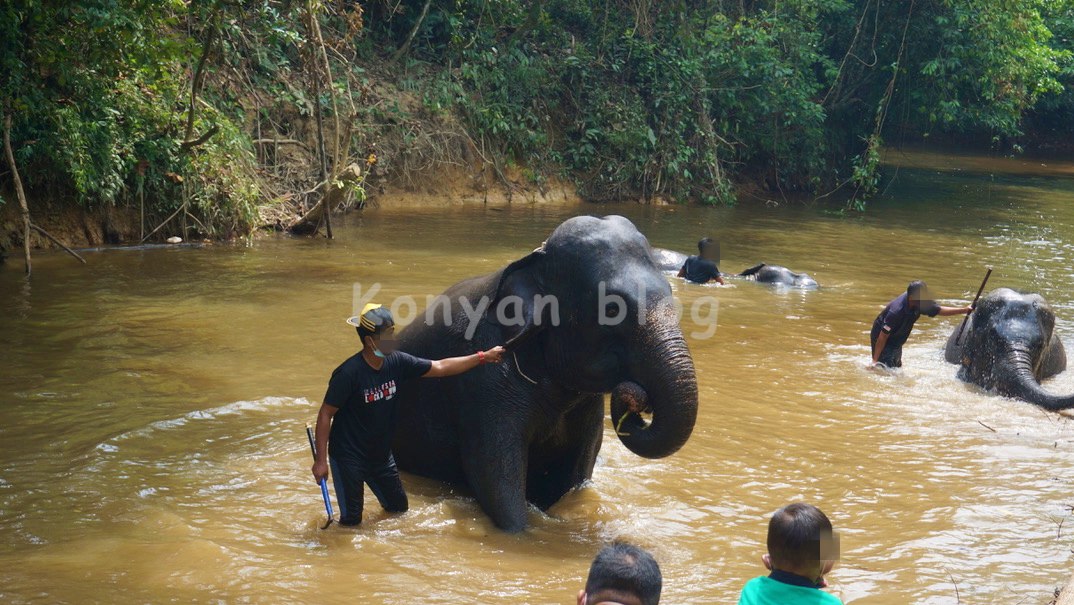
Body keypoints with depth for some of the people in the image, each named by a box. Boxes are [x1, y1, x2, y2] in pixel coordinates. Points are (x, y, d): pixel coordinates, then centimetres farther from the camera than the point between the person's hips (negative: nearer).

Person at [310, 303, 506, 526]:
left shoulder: (397, 362, -7)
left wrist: (483, 357, 2)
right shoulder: (349, 373, -26)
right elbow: (325, 415, -20)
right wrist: (321, 460, -21)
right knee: (351, 521, -2)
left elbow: (440, 367, 3)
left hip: (381, 454, 7)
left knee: (399, 508, 18)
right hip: (348, 456, -7)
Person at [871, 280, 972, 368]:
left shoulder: (920, 303, -15)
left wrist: (965, 310, -6)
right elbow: (882, 337, -32)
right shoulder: (896, 311, -37)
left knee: (897, 367, 15)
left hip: (896, 343, 8)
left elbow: (939, 310, 0)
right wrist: (875, 360, -29)